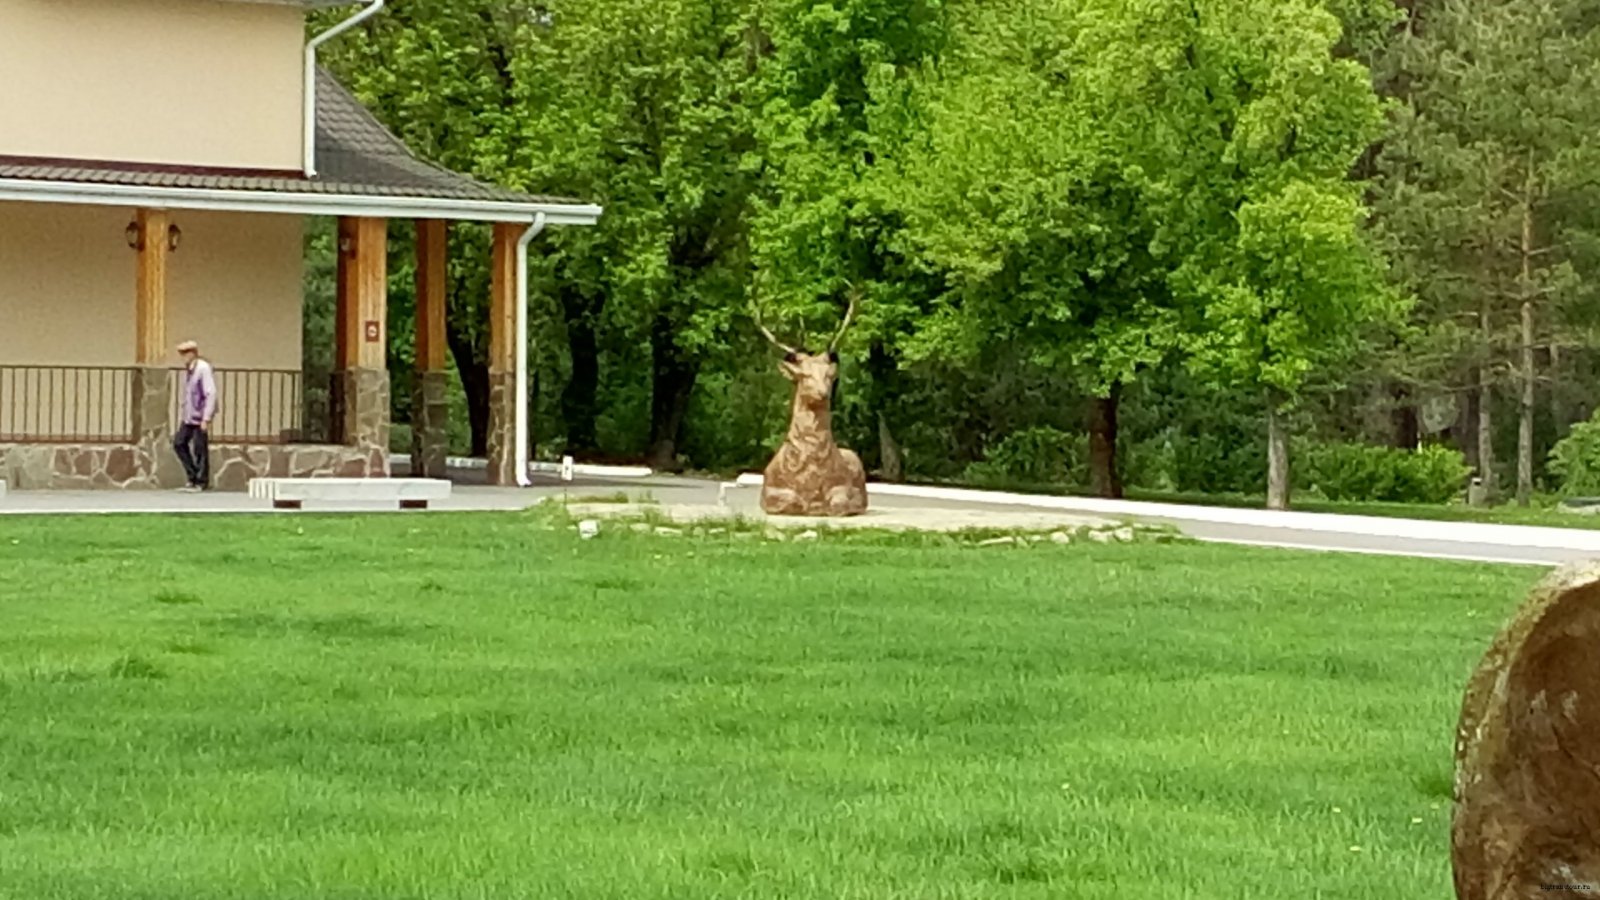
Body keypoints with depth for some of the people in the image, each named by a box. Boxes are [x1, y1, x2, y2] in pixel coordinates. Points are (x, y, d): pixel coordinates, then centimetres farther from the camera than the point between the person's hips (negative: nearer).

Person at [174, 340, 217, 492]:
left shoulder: (203, 369, -13)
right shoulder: (188, 370, 12)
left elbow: (211, 394, -17)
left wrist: (206, 418, -20)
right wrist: (181, 415, 19)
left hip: (201, 416, -9)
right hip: (189, 416, 9)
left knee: (200, 449, -3)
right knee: (179, 443, 5)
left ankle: (202, 482, 7)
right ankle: (193, 478, 14)